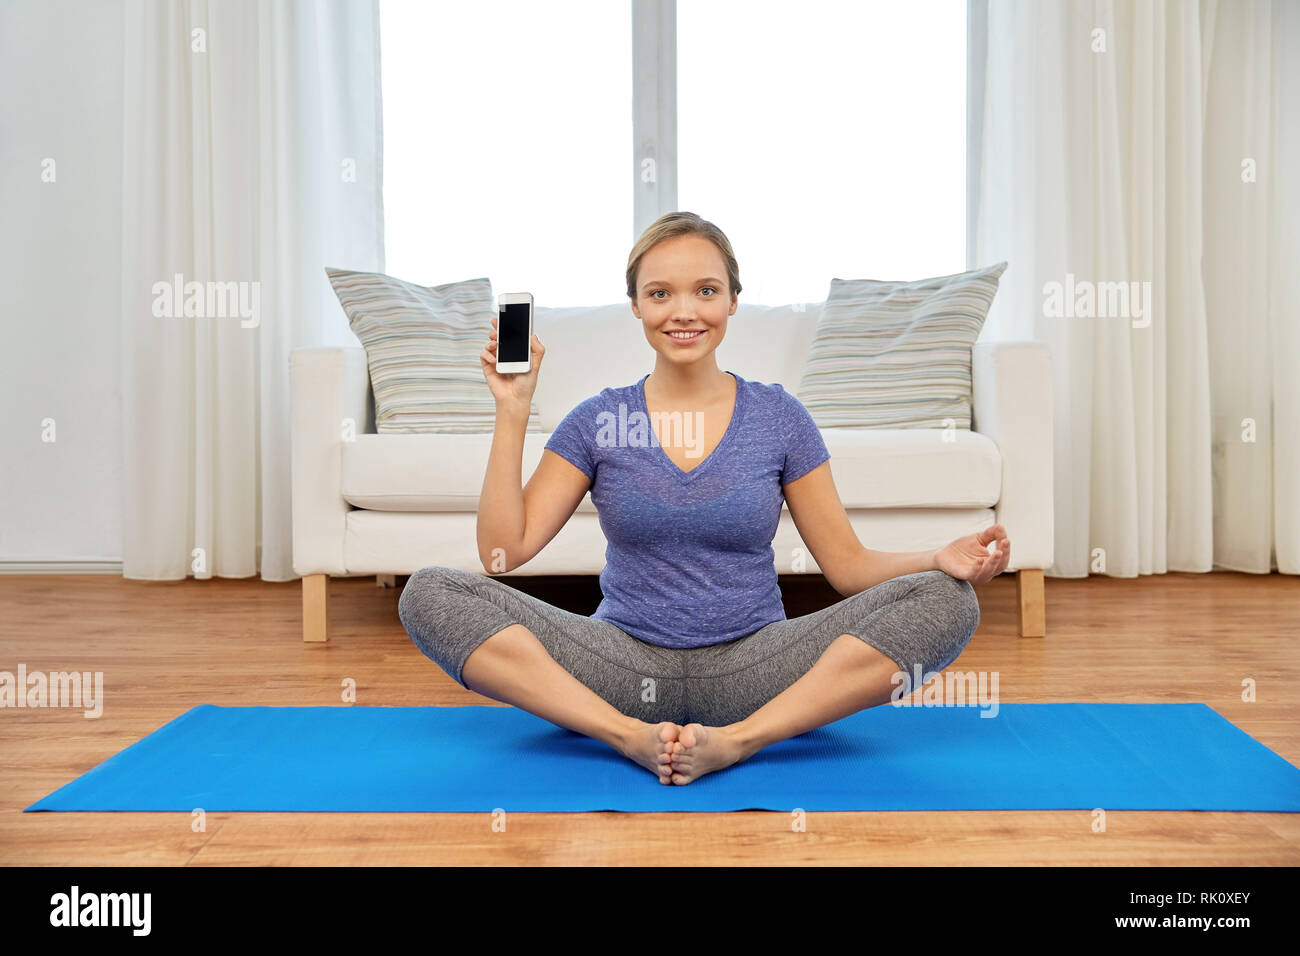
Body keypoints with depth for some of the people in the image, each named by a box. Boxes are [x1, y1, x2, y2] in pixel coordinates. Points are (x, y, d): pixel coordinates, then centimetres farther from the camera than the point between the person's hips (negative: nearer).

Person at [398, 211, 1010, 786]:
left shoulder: (778, 417, 4)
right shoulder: (598, 421, 4)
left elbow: (846, 564, 3)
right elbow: (504, 550, -3)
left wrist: (942, 560, -15)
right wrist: (512, 412, -9)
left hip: (751, 667, 0)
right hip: (626, 660, 0)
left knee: (944, 601, -22)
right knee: (431, 595, -21)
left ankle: (735, 741, -27)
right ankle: (630, 735, -28)